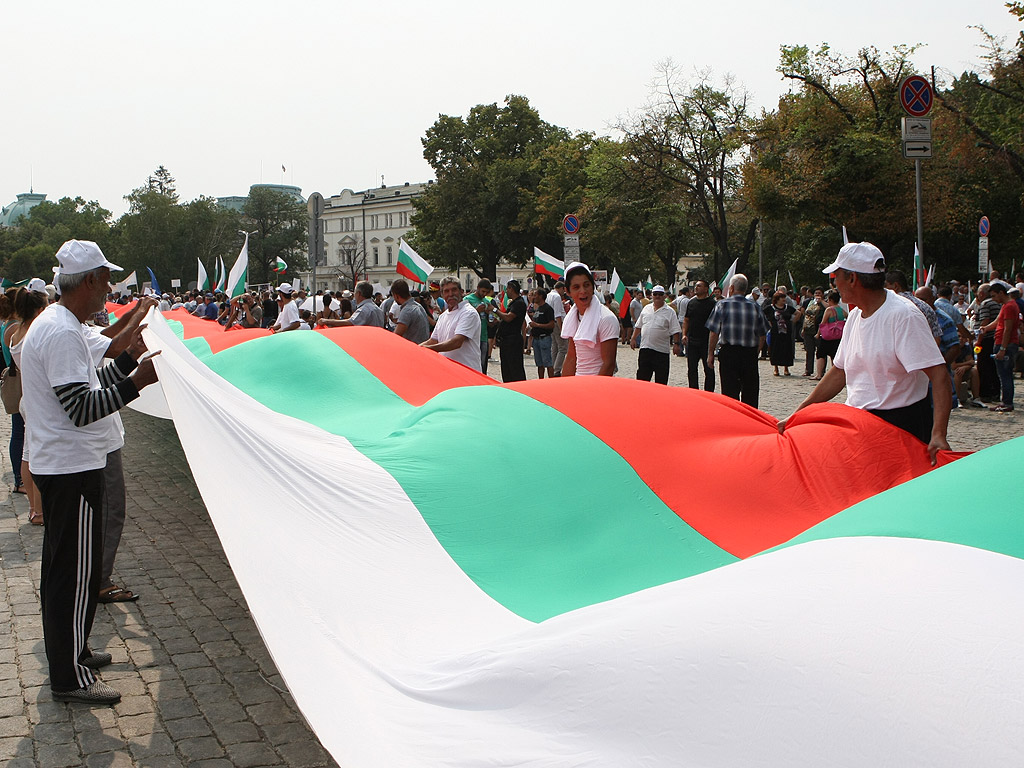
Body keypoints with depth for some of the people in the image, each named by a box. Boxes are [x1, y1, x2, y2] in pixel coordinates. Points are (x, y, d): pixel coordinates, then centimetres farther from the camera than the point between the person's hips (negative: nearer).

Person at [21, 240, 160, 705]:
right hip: (72, 467, -11)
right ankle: (70, 678, 5)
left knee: (65, 566, 20)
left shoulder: (56, 324, 13)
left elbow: (89, 386, 18)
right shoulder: (62, 333, -21)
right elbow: (82, 408, -26)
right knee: (75, 571, -4)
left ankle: (69, 652, 33)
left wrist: (129, 358, 19)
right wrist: (136, 381, -25)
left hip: (57, 465, 11)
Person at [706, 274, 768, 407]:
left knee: (730, 391, 0)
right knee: (750, 392, 11)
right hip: (750, 354, 2)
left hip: (729, 353, -2)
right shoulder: (756, 307, 3)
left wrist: (710, 354, 3)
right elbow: (762, 336, 6)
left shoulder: (722, 305, -4)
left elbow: (714, 332, -5)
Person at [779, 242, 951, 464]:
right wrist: (797, 414, 14)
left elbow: (939, 375, -23)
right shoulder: (855, 316, 10)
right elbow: (839, 372, 18)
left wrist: (938, 435, -34)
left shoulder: (904, 316, -16)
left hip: (903, 423, -7)